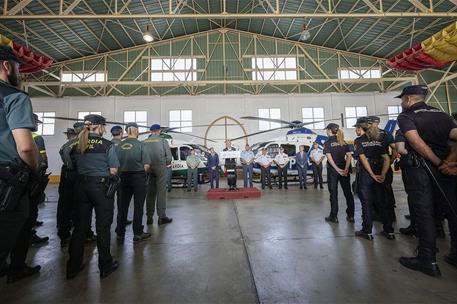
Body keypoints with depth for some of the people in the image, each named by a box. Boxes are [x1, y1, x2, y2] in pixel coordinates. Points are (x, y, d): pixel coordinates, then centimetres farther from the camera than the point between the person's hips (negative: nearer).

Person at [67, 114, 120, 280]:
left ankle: (73, 266, 28)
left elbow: (74, 166, 11)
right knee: (103, 227, 6)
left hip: (82, 185, 5)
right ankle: (105, 266, 20)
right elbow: (114, 170, -11)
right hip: (101, 186, -5)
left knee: (80, 225, 16)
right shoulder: (107, 145, -11)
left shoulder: (77, 145, 4)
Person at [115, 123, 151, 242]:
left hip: (124, 177, 4)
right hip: (138, 177, -4)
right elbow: (146, 165, -14)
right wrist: (143, 173, 4)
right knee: (138, 206, 5)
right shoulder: (140, 144, -10)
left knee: (122, 206, 14)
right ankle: (138, 233, 15)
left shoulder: (119, 145, 2)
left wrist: (122, 173, 17)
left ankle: (120, 233, 25)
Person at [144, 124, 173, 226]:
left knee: (150, 192, 11)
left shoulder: (144, 142, 5)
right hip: (160, 168, -4)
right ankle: (162, 216, 5)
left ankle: (149, 217, 18)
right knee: (161, 192, 1)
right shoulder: (162, 140, -3)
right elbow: (169, 156, -6)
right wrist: (166, 164, 12)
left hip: (148, 169, 4)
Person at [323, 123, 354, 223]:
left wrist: (337, 169, -18)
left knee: (333, 193, 4)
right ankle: (350, 216, 20)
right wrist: (346, 169, -9)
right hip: (344, 169, 4)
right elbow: (349, 156, -2)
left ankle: (334, 216, 12)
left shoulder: (328, 142, -6)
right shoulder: (343, 142, 8)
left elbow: (329, 157, -17)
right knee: (347, 192, 12)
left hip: (333, 170, -4)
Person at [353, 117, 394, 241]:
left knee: (366, 203, 3)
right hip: (378, 175, 6)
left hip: (364, 174, -5)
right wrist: (382, 174, -4)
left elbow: (363, 159, -16)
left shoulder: (358, 141, -6)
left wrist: (373, 175, -13)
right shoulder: (378, 140, 10)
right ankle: (389, 231, 23)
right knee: (382, 202, 14)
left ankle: (367, 231, 13)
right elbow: (387, 159, 3)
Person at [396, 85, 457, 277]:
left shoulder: (405, 117, -3)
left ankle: (428, 261, 8)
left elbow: (416, 142, -17)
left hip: (419, 169, -6)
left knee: (424, 213, -1)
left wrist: (438, 163, -9)